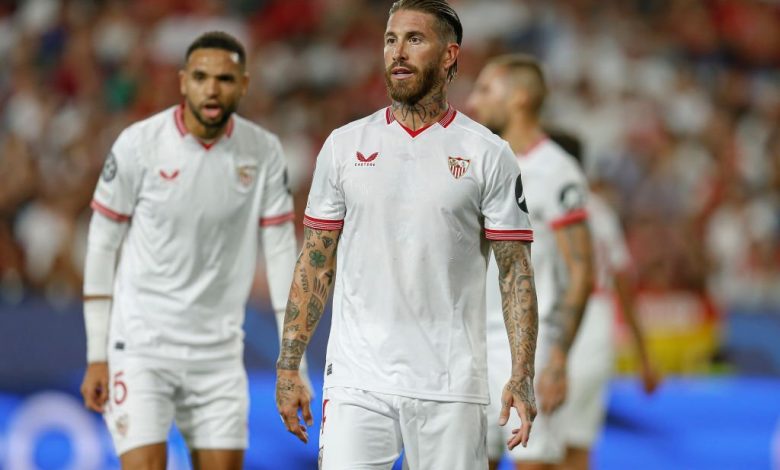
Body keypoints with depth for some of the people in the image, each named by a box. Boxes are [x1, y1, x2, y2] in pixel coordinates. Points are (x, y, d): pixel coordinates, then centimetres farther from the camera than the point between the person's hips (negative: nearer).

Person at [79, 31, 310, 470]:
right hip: (142, 346, -3)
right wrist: (97, 357, -3)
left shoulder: (264, 152, -1)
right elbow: (102, 245, -2)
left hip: (220, 351, 3)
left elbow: (281, 250, 3)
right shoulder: (139, 144, -9)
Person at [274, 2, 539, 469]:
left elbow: (516, 271, 0)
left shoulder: (489, 154, 1)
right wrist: (288, 366, 5)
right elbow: (315, 264, 10)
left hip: (450, 387, -1)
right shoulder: (344, 145, 7)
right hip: (356, 382, 1)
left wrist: (522, 377, -10)